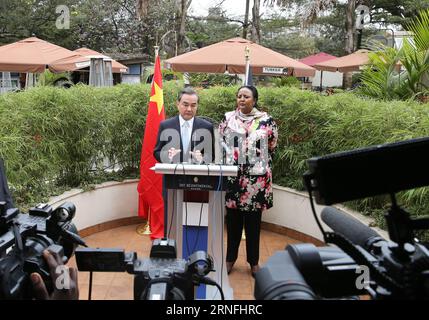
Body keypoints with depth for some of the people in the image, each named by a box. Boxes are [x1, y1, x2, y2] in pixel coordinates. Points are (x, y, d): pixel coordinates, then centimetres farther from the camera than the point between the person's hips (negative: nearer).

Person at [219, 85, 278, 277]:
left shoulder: (266, 121, 0)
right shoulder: (228, 119, 5)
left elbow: (271, 147, 9)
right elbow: (220, 144, 12)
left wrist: (261, 164, 8)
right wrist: (225, 163, 5)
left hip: (257, 178, -1)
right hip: (232, 176, 1)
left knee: (253, 221, 8)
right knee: (233, 220, 9)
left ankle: (253, 261, 23)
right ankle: (230, 258, 25)